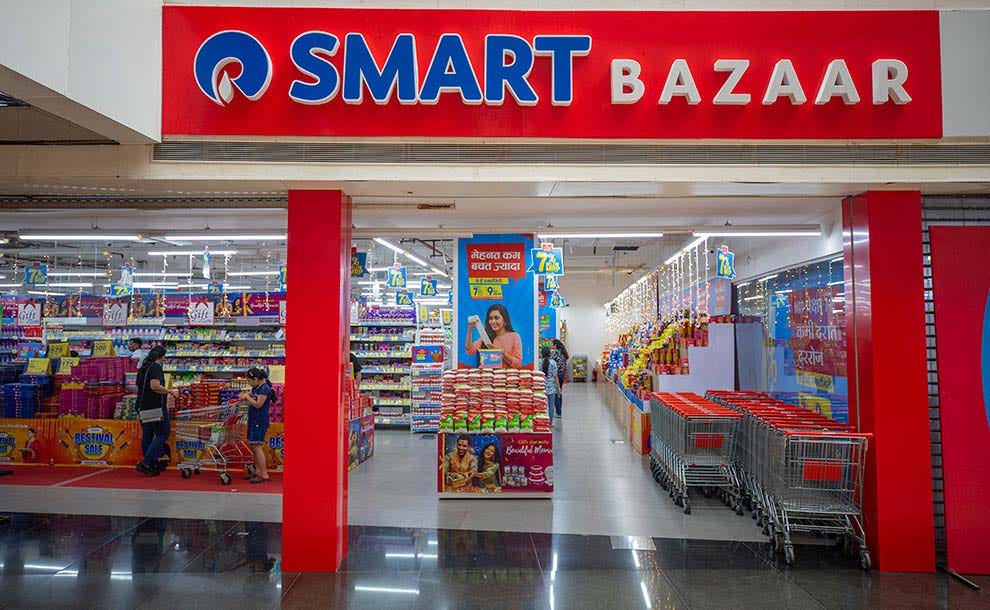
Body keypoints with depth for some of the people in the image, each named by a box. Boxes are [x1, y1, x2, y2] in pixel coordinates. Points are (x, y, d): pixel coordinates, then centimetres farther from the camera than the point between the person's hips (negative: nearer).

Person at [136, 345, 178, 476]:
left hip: (143, 408, 9)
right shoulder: (156, 367, -12)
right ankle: (145, 463, -9)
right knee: (163, 435, -3)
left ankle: (151, 467, 16)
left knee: (147, 436, 10)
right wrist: (171, 391, -13)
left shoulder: (143, 368, 16)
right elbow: (155, 386, -24)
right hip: (156, 407, -9)